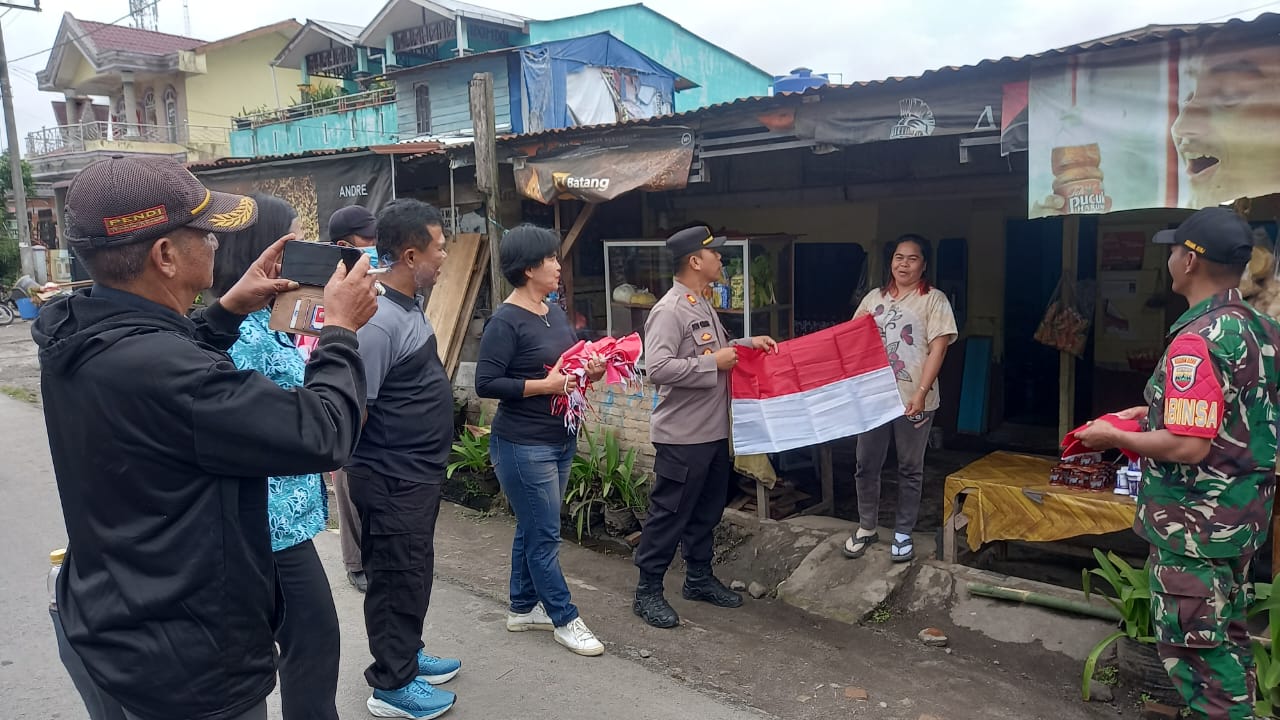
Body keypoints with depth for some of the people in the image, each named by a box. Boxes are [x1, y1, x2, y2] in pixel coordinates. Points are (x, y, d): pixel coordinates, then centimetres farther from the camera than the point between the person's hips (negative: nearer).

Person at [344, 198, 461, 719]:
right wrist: (362, 471, -16)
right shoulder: (379, 319, -25)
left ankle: (407, 655, 39)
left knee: (414, 572, 22)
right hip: (392, 479, -9)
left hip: (418, 472, 9)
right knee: (396, 578, 5)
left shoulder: (410, 304, 6)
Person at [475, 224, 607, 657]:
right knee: (545, 535, 1)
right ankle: (564, 620, 14)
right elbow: (486, 383, -20)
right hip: (523, 445, -8)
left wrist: (590, 371, -4)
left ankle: (523, 608, 32)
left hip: (560, 439, 8)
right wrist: (547, 385, -23)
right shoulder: (506, 322, -16)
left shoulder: (555, 312, 9)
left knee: (533, 529, 18)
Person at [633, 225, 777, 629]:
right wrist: (714, 363, -22)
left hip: (714, 431, 10)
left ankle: (699, 579, 34)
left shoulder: (703, 306, 13)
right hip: (683, 436, -9)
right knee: (669, 514, 1)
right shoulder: (669, 311, -19)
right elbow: (657, 368, -28)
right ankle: (647, 592, 14)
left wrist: (746, 344, 12)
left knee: (707, 511, 19)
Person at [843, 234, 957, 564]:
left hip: (913, 399, -4)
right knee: (866, 465, 9)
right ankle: (867, 527, 27)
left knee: (910, 469, 8)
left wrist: (921, 393, -19)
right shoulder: (874, 298, 9)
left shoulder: (934, 299, -4)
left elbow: (937, 349, -10)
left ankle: (903, 533, 22)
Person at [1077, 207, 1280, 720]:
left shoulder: (1197, 340, -24)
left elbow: (1188, 446, -28)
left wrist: (1114, 437, -14)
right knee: (1228, 634, 22)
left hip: (1196, 522, -10)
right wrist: (1158, 411, 16)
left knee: (1193, 644, 2)